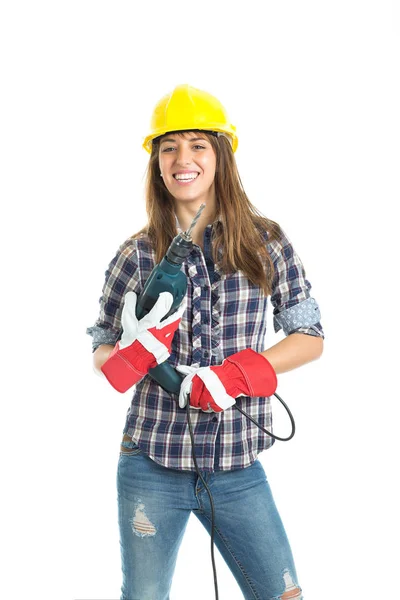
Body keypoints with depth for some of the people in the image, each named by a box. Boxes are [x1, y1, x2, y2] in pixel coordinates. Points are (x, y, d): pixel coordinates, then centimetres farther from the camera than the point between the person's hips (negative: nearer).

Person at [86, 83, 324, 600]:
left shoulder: (265, 243, 0)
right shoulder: (136, 256, 0)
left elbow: (310, 339, 2)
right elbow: (101, 348, 9)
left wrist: (241, 374, -14)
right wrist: (134, 355, -15)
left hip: (237, 468, 0)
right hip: (151, 464, 0)